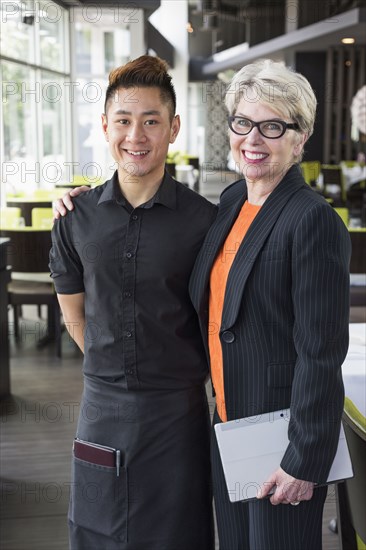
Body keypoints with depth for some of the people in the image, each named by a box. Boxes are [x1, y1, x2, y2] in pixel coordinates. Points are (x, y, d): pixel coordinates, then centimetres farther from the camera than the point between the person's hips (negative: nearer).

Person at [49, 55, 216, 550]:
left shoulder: (204, 220, -10)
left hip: (177, 410, -2)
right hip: (102, 404, 3)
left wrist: (189, 371, 5)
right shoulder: (77, 217, -1)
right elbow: (73, 309, 10)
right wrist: (112, 366, 9)